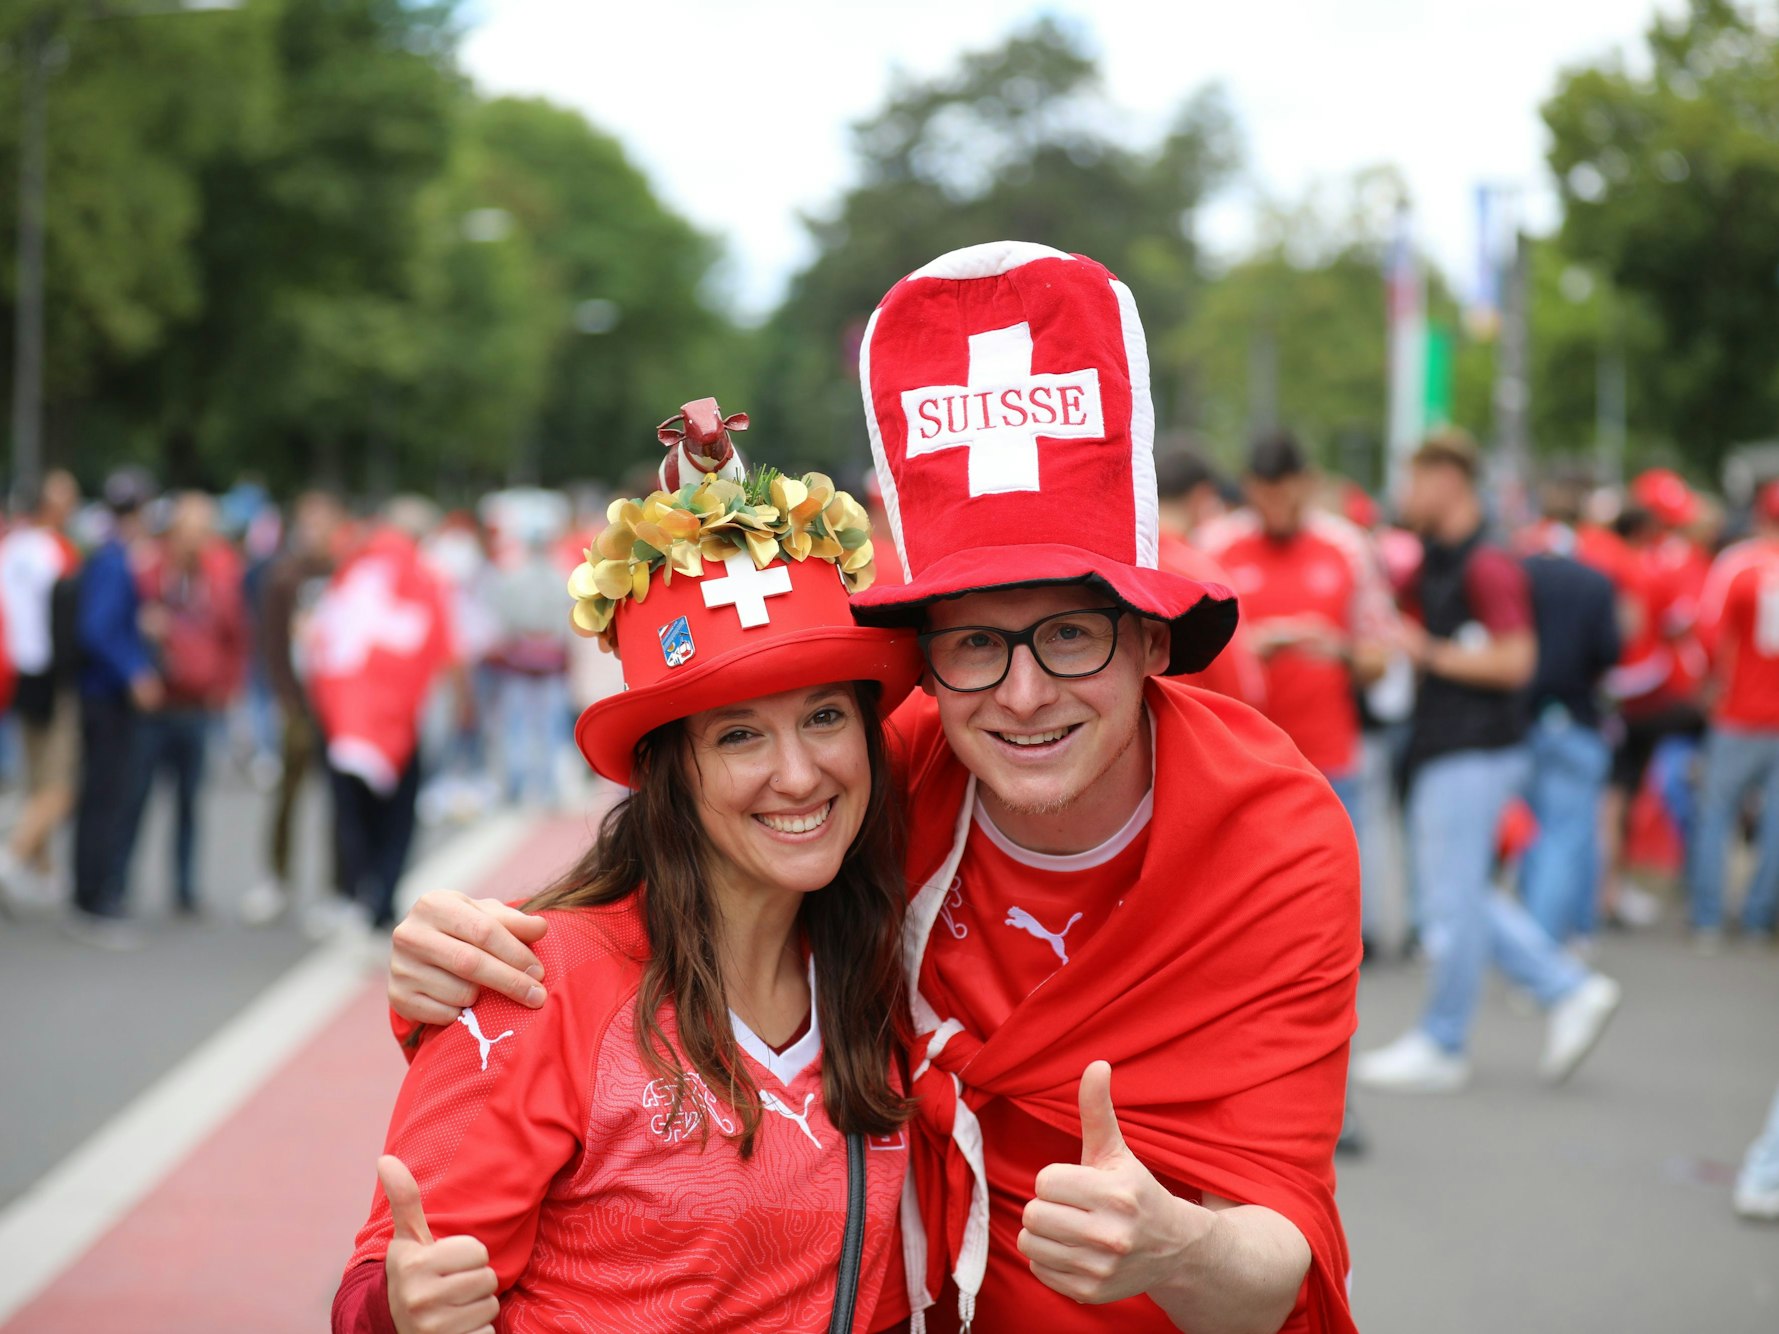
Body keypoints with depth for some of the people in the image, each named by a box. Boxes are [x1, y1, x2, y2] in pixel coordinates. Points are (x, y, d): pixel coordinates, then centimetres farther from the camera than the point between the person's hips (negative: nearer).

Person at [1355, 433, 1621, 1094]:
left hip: (1474, 757, -10)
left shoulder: (1488, 567, -16)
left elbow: (1515, 661, -20)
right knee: (1455, 894, 13)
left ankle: (1441, 1046, 7)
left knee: (1452, 899, -3)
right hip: (1442, 750, 10)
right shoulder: (1435, 563, 14)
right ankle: (1568, 989, 18)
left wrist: (1427, 652, -17)